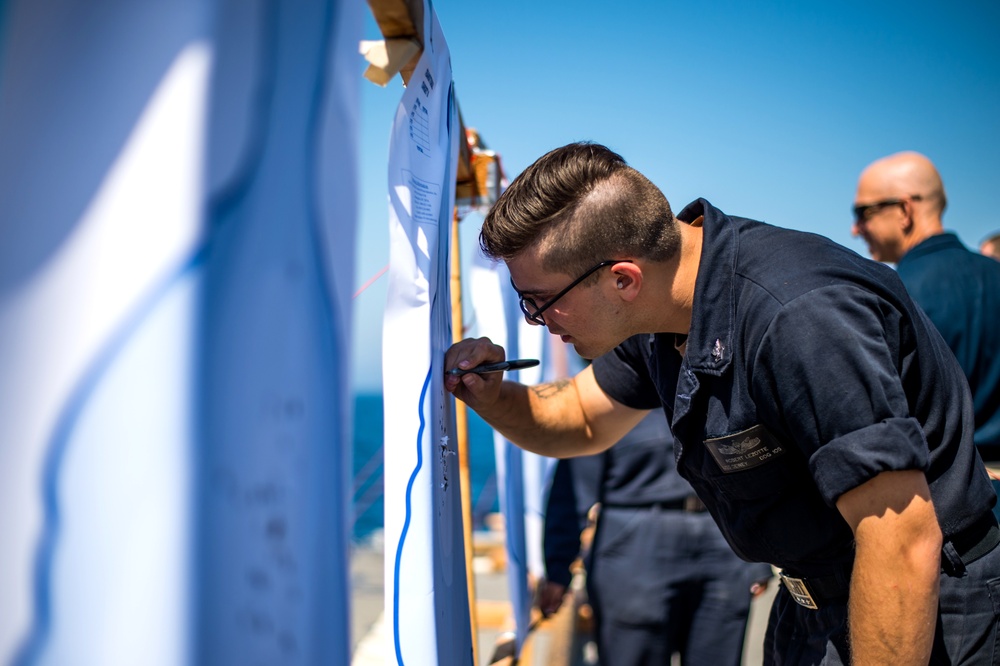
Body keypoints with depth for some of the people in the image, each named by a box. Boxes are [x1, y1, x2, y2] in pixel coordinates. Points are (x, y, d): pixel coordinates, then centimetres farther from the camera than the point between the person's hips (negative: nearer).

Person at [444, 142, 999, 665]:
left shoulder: (797, 319, -34)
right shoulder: (661, 311, -4)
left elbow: (904, 546, -32)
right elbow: (580, 420, 12)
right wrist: (492, 397, -8)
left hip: (916, 617, -8)